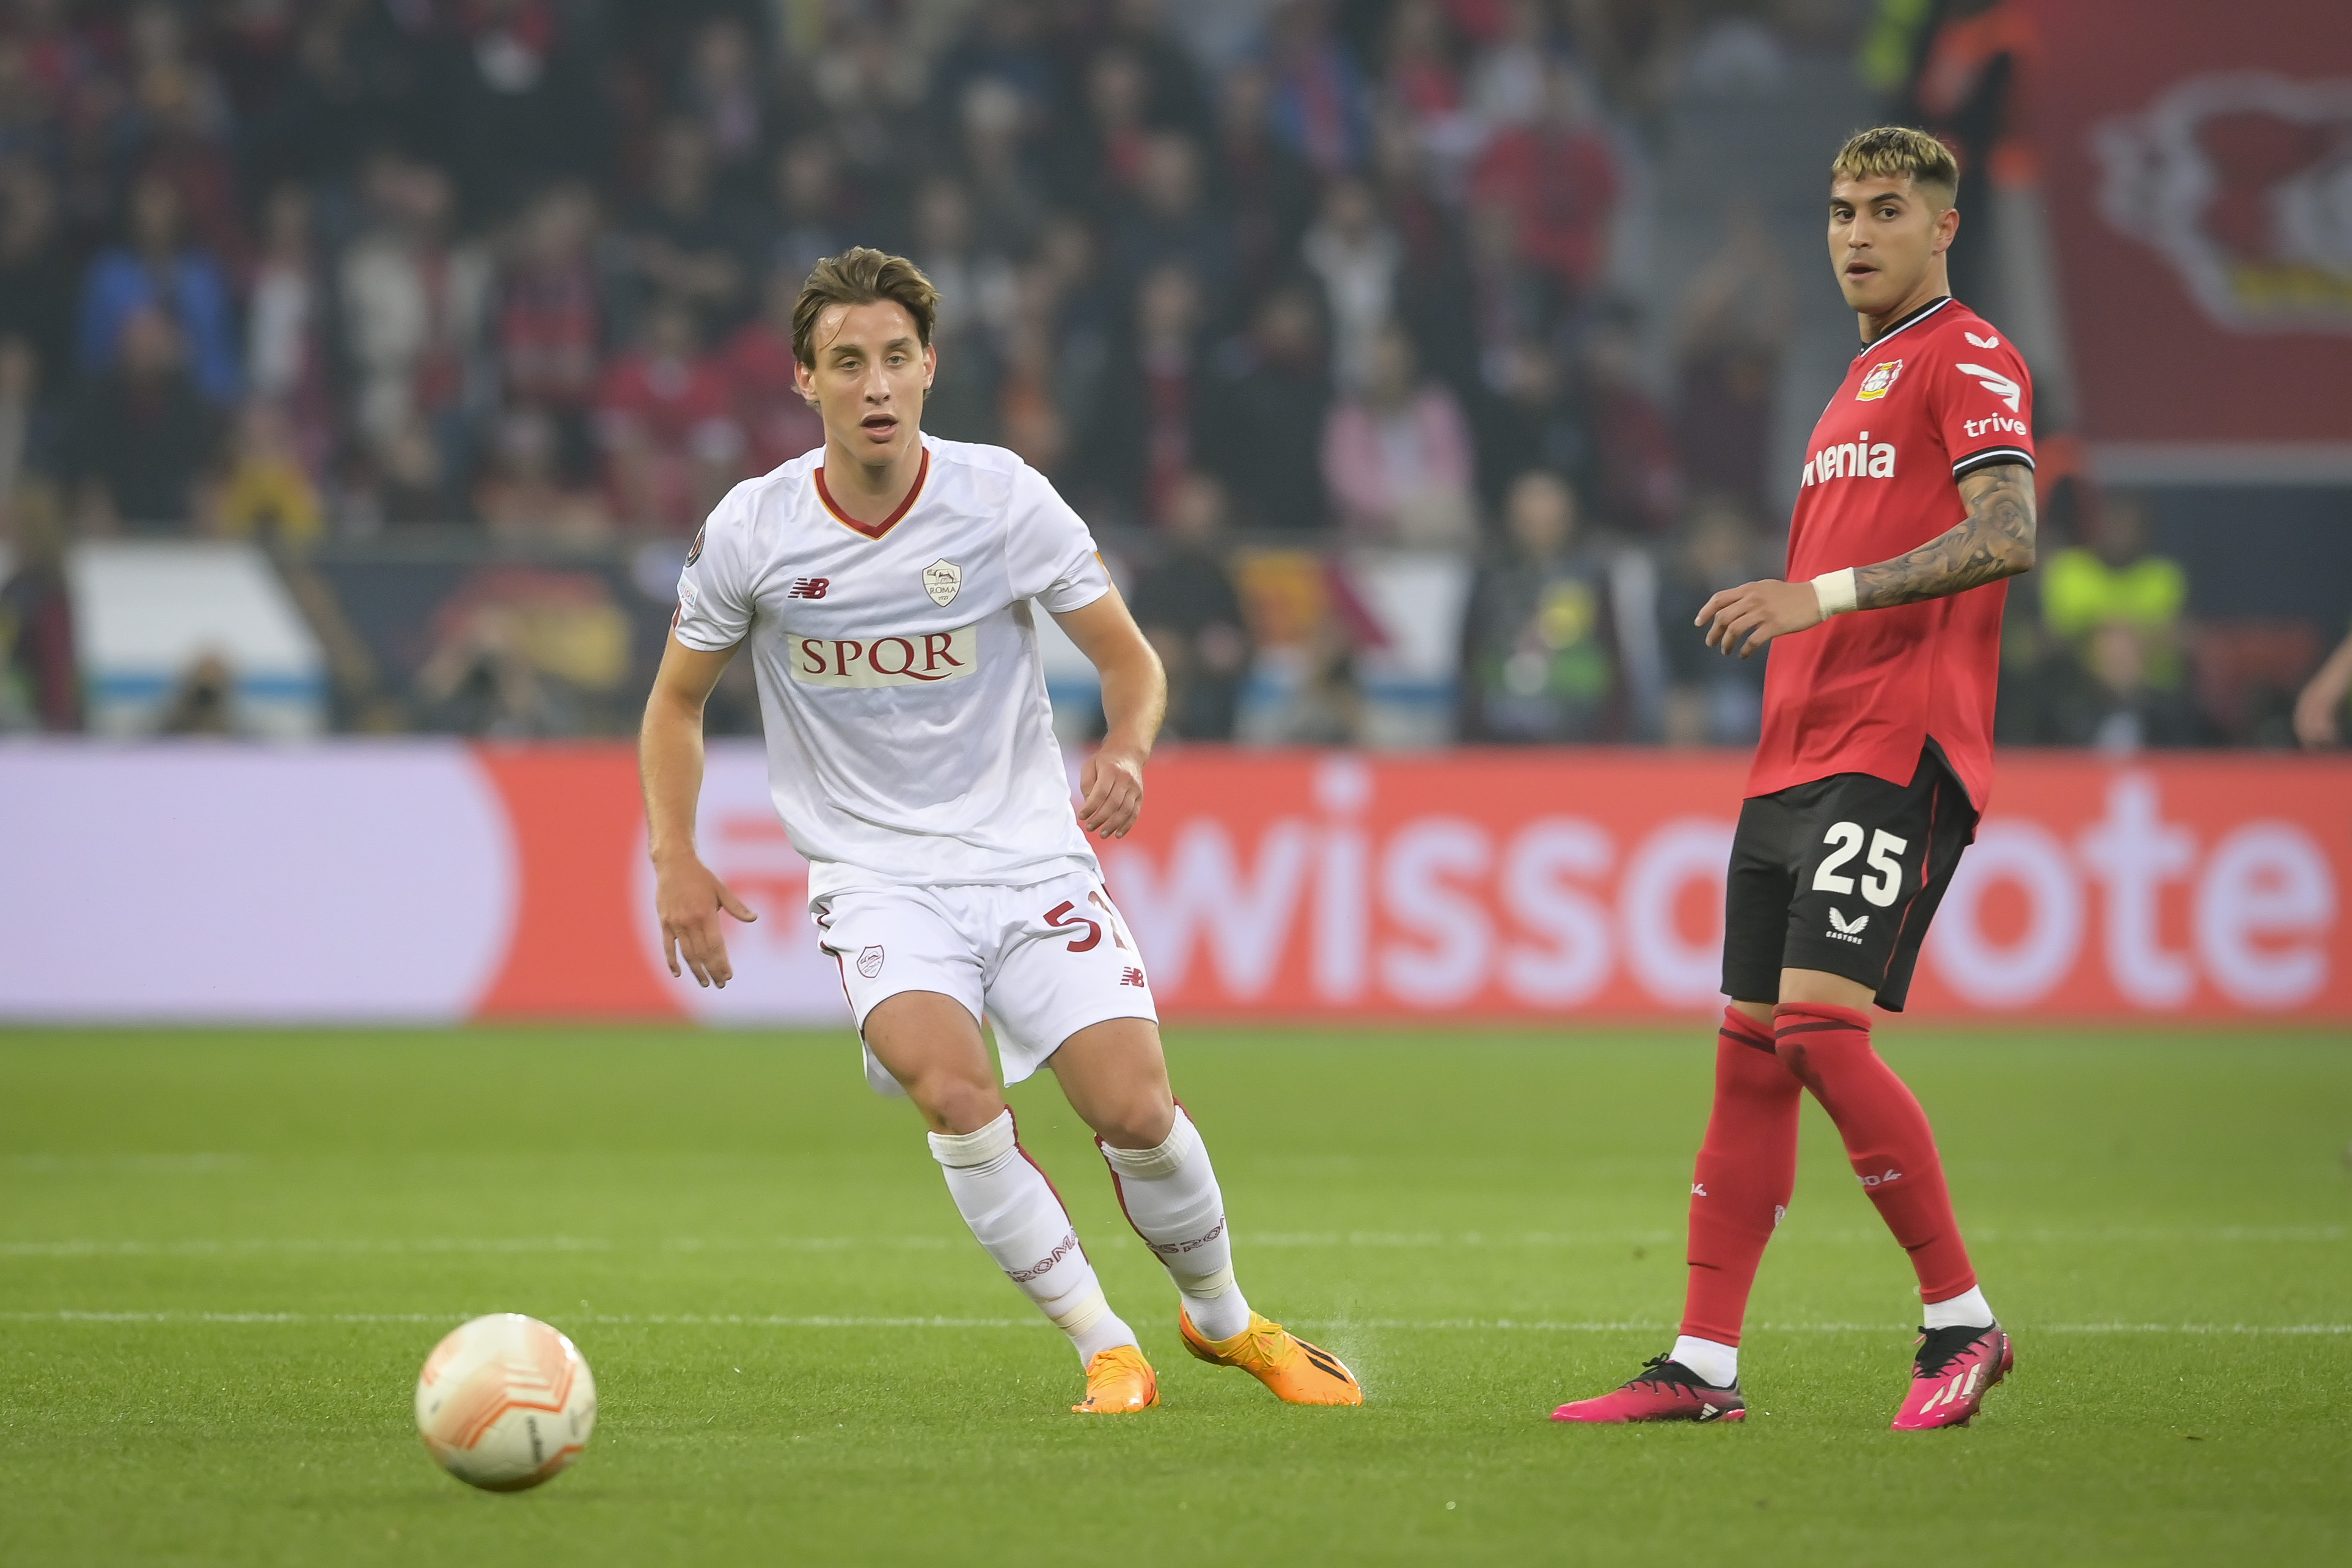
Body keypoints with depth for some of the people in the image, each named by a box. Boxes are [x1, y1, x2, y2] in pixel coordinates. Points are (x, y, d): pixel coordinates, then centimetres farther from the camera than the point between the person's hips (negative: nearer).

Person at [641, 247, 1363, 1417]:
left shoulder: (1004, 498, -6)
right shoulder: (750, 530, -5)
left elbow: (1129, 659, 3)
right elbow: (677, 700, 10)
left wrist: (1127, 751, -18)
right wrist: (676, 859, -3)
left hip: (1029, 855, 0)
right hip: (875, 875, 0)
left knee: (1135, 1112, -12)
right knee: (953, 1091, -27)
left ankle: (1224, 1319, 18)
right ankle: (1106, 1352, -13)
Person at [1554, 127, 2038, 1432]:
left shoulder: (1969, 361, -4)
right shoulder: (1862, 383, 24)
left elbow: (2007, 534, -19)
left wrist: (1827, 592, -24)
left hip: (1897, 755, -9)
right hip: (1795, 759, 9)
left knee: (1821, 1026, -18)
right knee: (1749, 1048, 5)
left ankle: (1962, 1322, -7)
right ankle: (1704, 1364, 7)